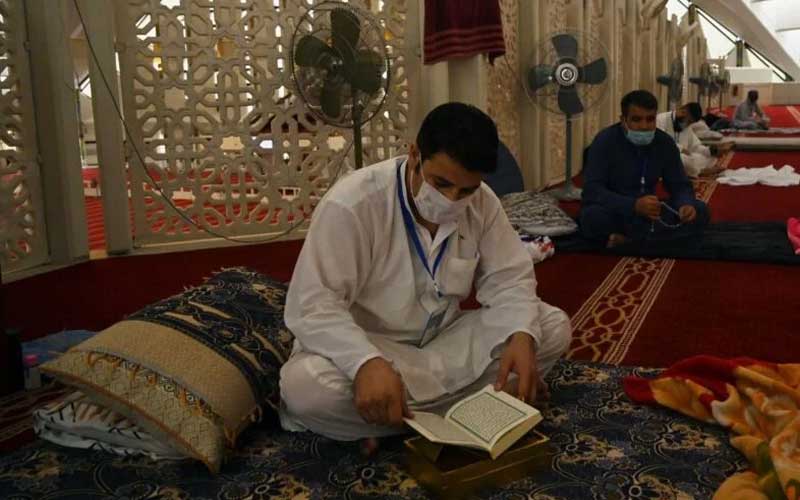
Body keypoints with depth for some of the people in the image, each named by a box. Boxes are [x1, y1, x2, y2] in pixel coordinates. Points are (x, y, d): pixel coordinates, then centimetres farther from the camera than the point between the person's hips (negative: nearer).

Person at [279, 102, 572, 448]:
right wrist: (367, 363, -44)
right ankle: (460, 400, -20)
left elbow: (508, 278, -2)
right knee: (304, 385, -37)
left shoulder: (483, 203, -7)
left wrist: (521, 337, -25)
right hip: (365, 347, -4)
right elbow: (312, 305, -26)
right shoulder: (352, 203, -22)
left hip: (444, 340, 5)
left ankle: (413, 411, -18)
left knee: (553, 327, -12)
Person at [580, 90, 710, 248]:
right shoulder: (605, 141, -17)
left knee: (699, 211, -14)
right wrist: (634, 205, -40)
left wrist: (686, 205, -24)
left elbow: (680, 185, 2)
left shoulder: (665, 143, -2)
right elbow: (592, 190, -26)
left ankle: (628, 238, -26)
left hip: (647, 211, 5)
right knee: (593, 216, -38)